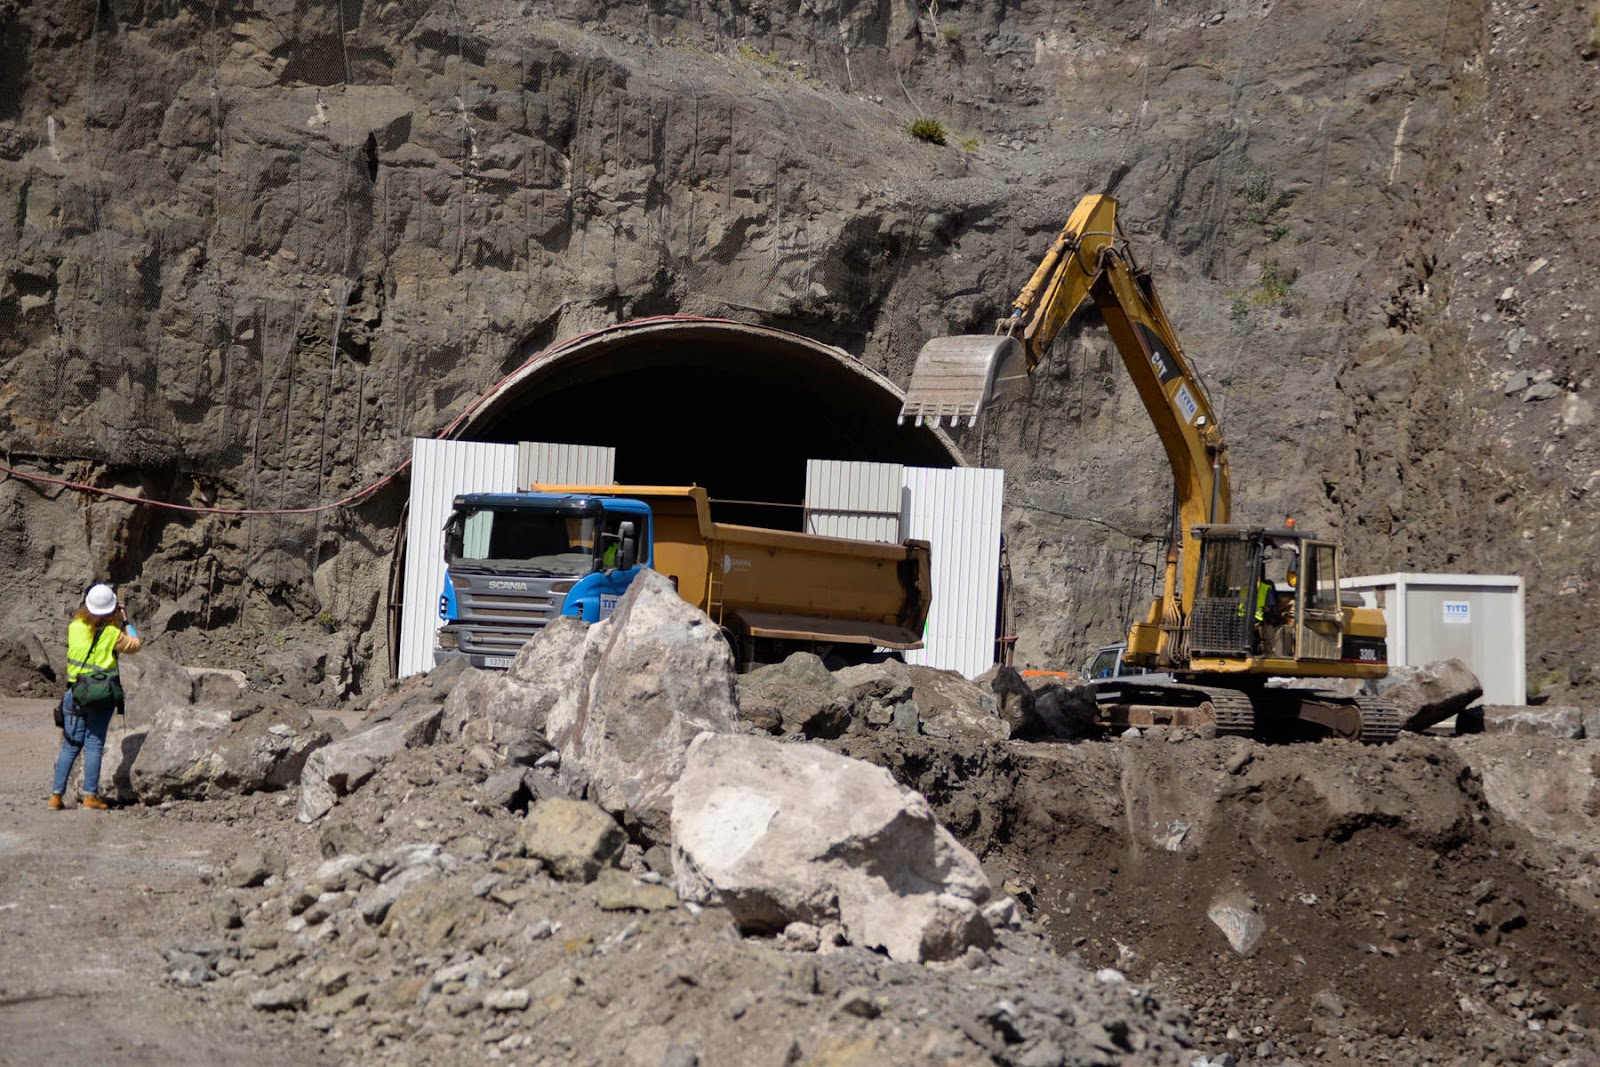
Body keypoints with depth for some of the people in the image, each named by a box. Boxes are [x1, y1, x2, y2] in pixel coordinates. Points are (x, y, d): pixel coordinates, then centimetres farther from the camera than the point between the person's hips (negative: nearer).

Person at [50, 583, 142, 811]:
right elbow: (134, 645, 8)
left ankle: (56, 796, 7)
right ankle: (90, 796, 0)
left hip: (74, 694, 3)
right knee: (94, 745, 1)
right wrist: (125, 621, 15)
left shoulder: (75, 626, 0)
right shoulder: (112, 633, -8)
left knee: (70, 745, 8)